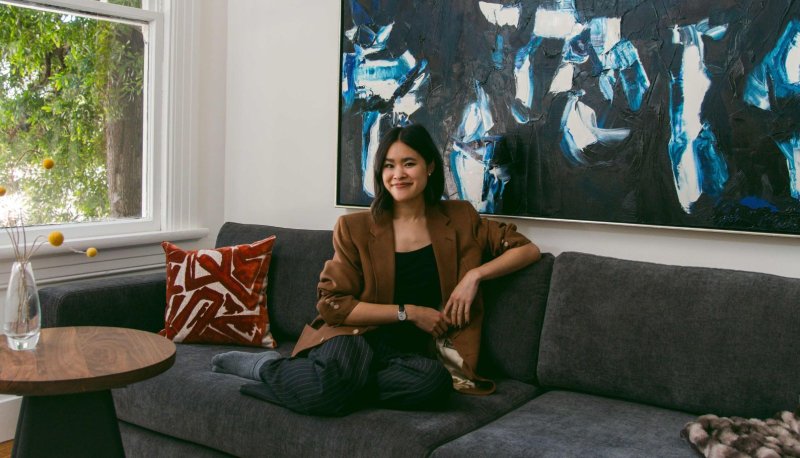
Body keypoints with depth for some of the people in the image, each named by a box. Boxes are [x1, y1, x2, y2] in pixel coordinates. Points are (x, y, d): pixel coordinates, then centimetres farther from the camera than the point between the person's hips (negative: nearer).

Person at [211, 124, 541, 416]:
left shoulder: (459, 219, 9)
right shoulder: (355, 228, 3)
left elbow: (527, 249, 12)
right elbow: (332, 305, -2)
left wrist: (475, 274, -5)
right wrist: (408, 312, -8)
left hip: (413, 350, 2)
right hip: (356, 338, -2)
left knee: (436, 383, -35)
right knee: (339, 372, -39)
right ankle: (264, 366, -6)